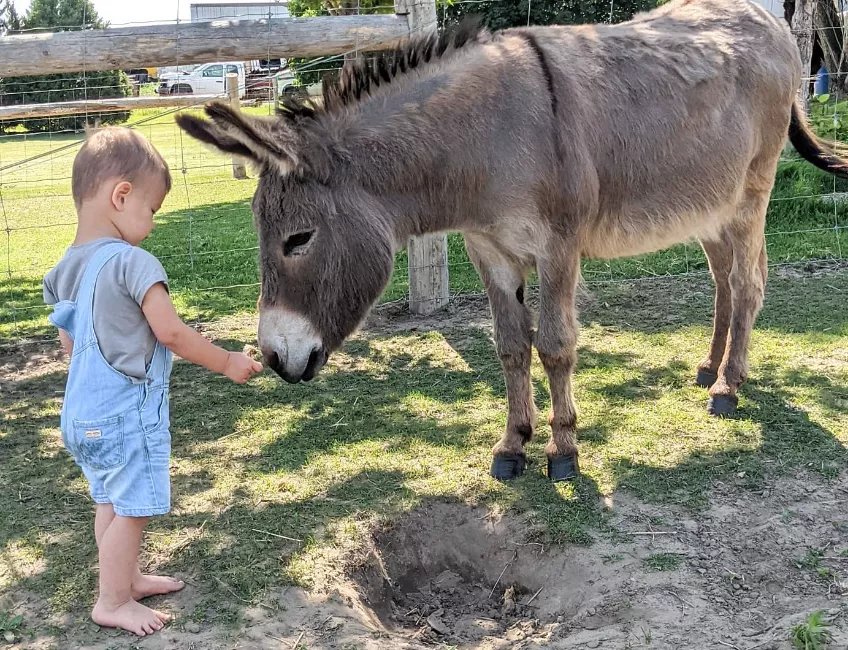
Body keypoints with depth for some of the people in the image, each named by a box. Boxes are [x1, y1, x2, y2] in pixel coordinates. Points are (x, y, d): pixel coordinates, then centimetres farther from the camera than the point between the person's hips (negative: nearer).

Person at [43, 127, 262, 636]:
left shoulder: (65, 270, 4)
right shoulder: (132, 263, -21)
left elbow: (69, 344, 12)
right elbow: (171, 333, -19)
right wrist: (228, 362, -7)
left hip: (84, 411, 9)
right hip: (128, 413, -8)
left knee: (109, 503, 21)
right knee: (132, 509, 5)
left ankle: (128, 577, 37)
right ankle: (113, 602, 17)